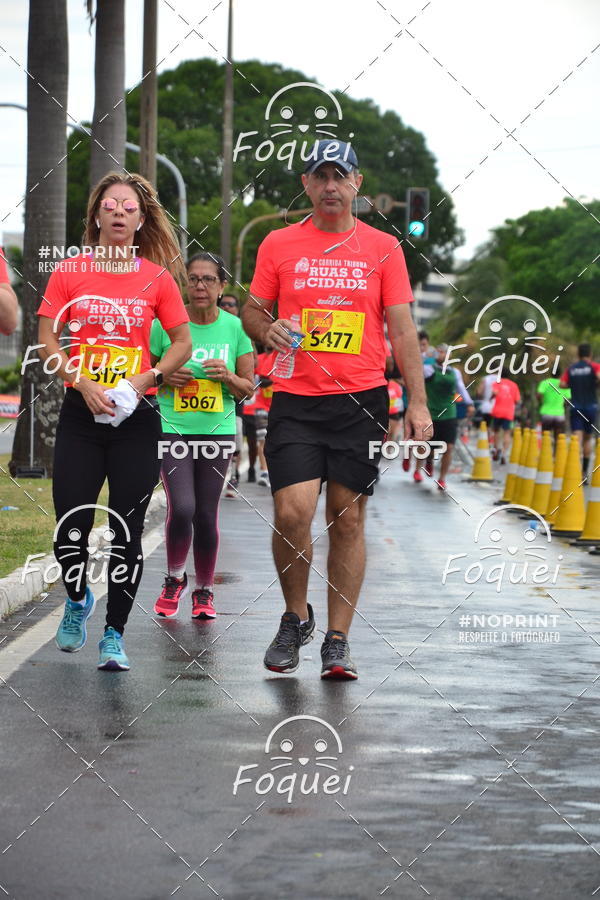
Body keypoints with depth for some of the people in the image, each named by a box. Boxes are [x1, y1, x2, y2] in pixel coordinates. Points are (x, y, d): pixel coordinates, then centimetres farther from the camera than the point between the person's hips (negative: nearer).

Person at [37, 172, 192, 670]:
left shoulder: (157, 278, 4)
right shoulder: (70, 272, 4)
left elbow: (183, 343, 8)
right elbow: (48, 340, 3)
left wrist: (148, 377, -8)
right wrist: (83, 382, -11)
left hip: (137, 415, 0)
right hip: (80, 413, 0)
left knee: (127, 532, -1)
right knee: (70, 531, -2)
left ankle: (114, 634, 10)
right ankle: (77, 599, 30)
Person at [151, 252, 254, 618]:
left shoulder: (236, 327, 2)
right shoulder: (166, 323, -2)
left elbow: (247, 389, 7)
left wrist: (227, 376, -13)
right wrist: (165, 377, -13)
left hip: (218, 431, 1)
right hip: (173, 429, -1)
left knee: (207, 514, 3)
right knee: (182, 508, -16)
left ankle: (204, 590, 21)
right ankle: (175, 578, 11)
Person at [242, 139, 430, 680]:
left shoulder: (383, 248, 6)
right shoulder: (278, 245, 8)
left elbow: (402, 329, 5)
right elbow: (252, 310, 16)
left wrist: (418, 402, -3)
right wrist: (267, 330, -8)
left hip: (362, 400, 0)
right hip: (296, 398, 0)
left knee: (348, 520, 1)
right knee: (292, 512, -12)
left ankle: (338, 640, 10)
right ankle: (296, 617, 12)